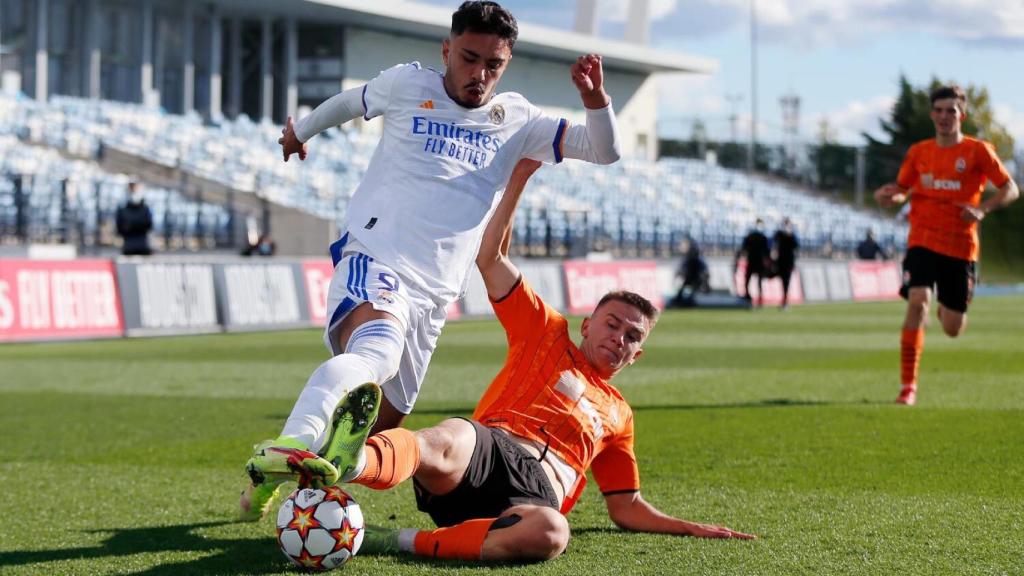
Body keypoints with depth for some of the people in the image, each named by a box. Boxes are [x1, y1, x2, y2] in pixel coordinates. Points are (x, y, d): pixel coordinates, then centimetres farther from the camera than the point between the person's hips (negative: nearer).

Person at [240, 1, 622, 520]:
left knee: (386, 420, 8)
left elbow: (604, 151, 12)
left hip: (432, 296, 5)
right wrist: (301, 131, 44)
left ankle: (272, 477, 27)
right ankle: (291, 444, -57)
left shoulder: (516, 120, 13)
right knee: (376, 348, -38)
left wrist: (594, 98, -8)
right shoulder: (407, 86, 7)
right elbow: (352, 101, 28)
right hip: (373, 261, -5)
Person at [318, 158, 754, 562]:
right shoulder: (547, 333, 28)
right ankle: (348, 462, -75)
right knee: (450, 439, -43)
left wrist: (690, 528, 26)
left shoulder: (619, 413, 36)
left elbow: (626, 507, 38)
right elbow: (490, 257, 20)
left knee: (550, 533, -40)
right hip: (487, 448, -2)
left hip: (536, 491, 2)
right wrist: (518, 179, 14)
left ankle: (404, 542, -42)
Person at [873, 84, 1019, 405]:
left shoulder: (978, 151, -2)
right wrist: (889, 196, -7)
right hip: (923, 242, 1)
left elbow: (1010, 190, 0)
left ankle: (948, 309, 44)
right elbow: (902, 189, 17)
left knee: (952, 330, 3)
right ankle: (908, 386, -18)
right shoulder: (918, 152, 6)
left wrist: (982, 209, -18)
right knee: (917, 303, -23)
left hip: (960, 247, -1)